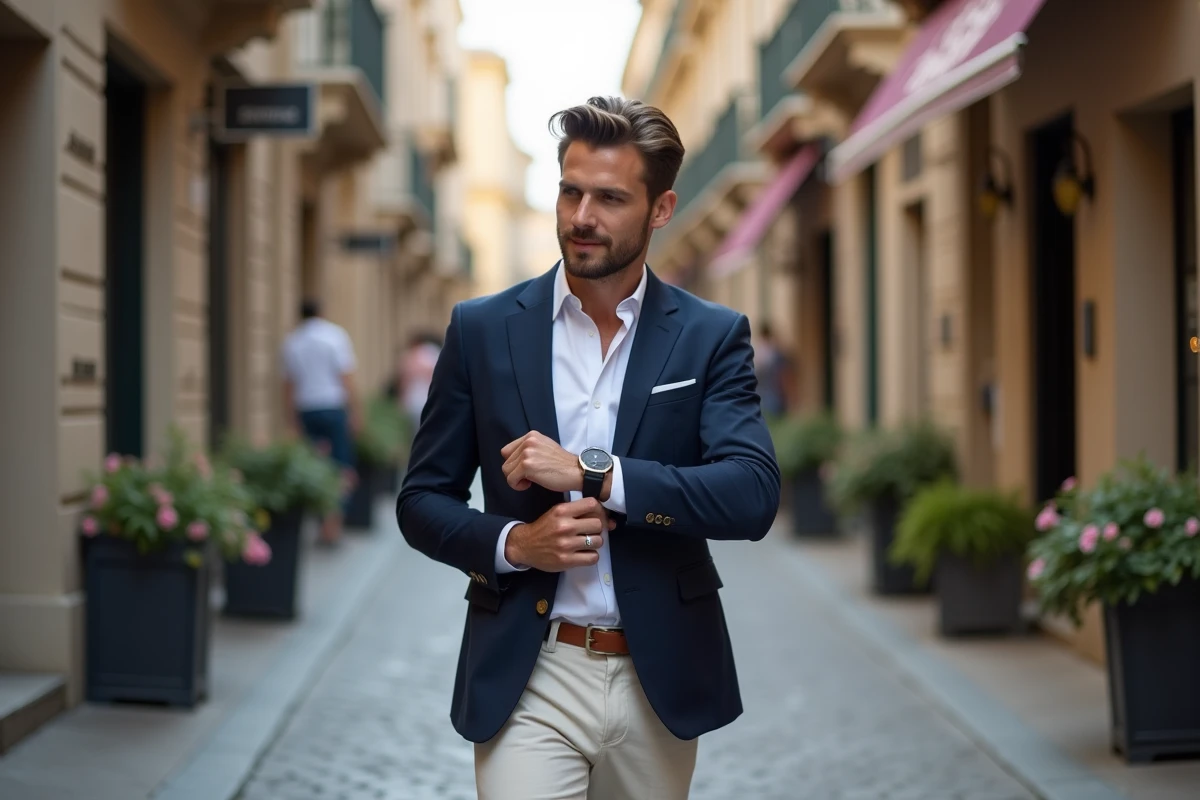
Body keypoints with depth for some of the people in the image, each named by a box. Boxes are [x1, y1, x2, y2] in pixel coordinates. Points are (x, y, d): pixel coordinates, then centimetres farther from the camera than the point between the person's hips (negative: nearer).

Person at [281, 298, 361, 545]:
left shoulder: (291, 341, 9)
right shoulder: (335, 335, -1)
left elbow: (288, 386, 8)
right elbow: (346, 377, -8)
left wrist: (291, 423, 11)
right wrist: (356, 412, -7)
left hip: (305, 411, 4)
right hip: (334, 407, -4)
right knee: (343, 468, 0)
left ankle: (324, 526, 11)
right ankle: (334, 521, -14)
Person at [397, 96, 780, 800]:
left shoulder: (712, 337, 0)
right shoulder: (483, 329, 2)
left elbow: (755, 497, -12)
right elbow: (422, 500, 6)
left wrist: (592, 473, -20)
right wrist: (512, 542, -14)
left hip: (661, 682, 1)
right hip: (528, 681, -1)